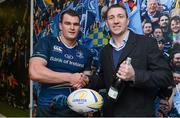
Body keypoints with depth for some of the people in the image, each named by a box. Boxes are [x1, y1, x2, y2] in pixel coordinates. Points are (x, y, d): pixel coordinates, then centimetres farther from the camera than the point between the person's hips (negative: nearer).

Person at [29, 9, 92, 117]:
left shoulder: (85, 52, 7)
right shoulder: (47, 43, -5)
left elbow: (87, 79, 10)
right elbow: (35, 72, -18)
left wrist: (83, 82, -14)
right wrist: (70, 78, -16)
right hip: (48, 110, -3)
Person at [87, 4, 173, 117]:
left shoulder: (147, 43, -11)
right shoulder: (105, 51, 6)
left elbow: (166, 76, -16)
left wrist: (134, 76, -28)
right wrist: (86, 81, -2)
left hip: (138, 112, -5)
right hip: (110, 111, 5)